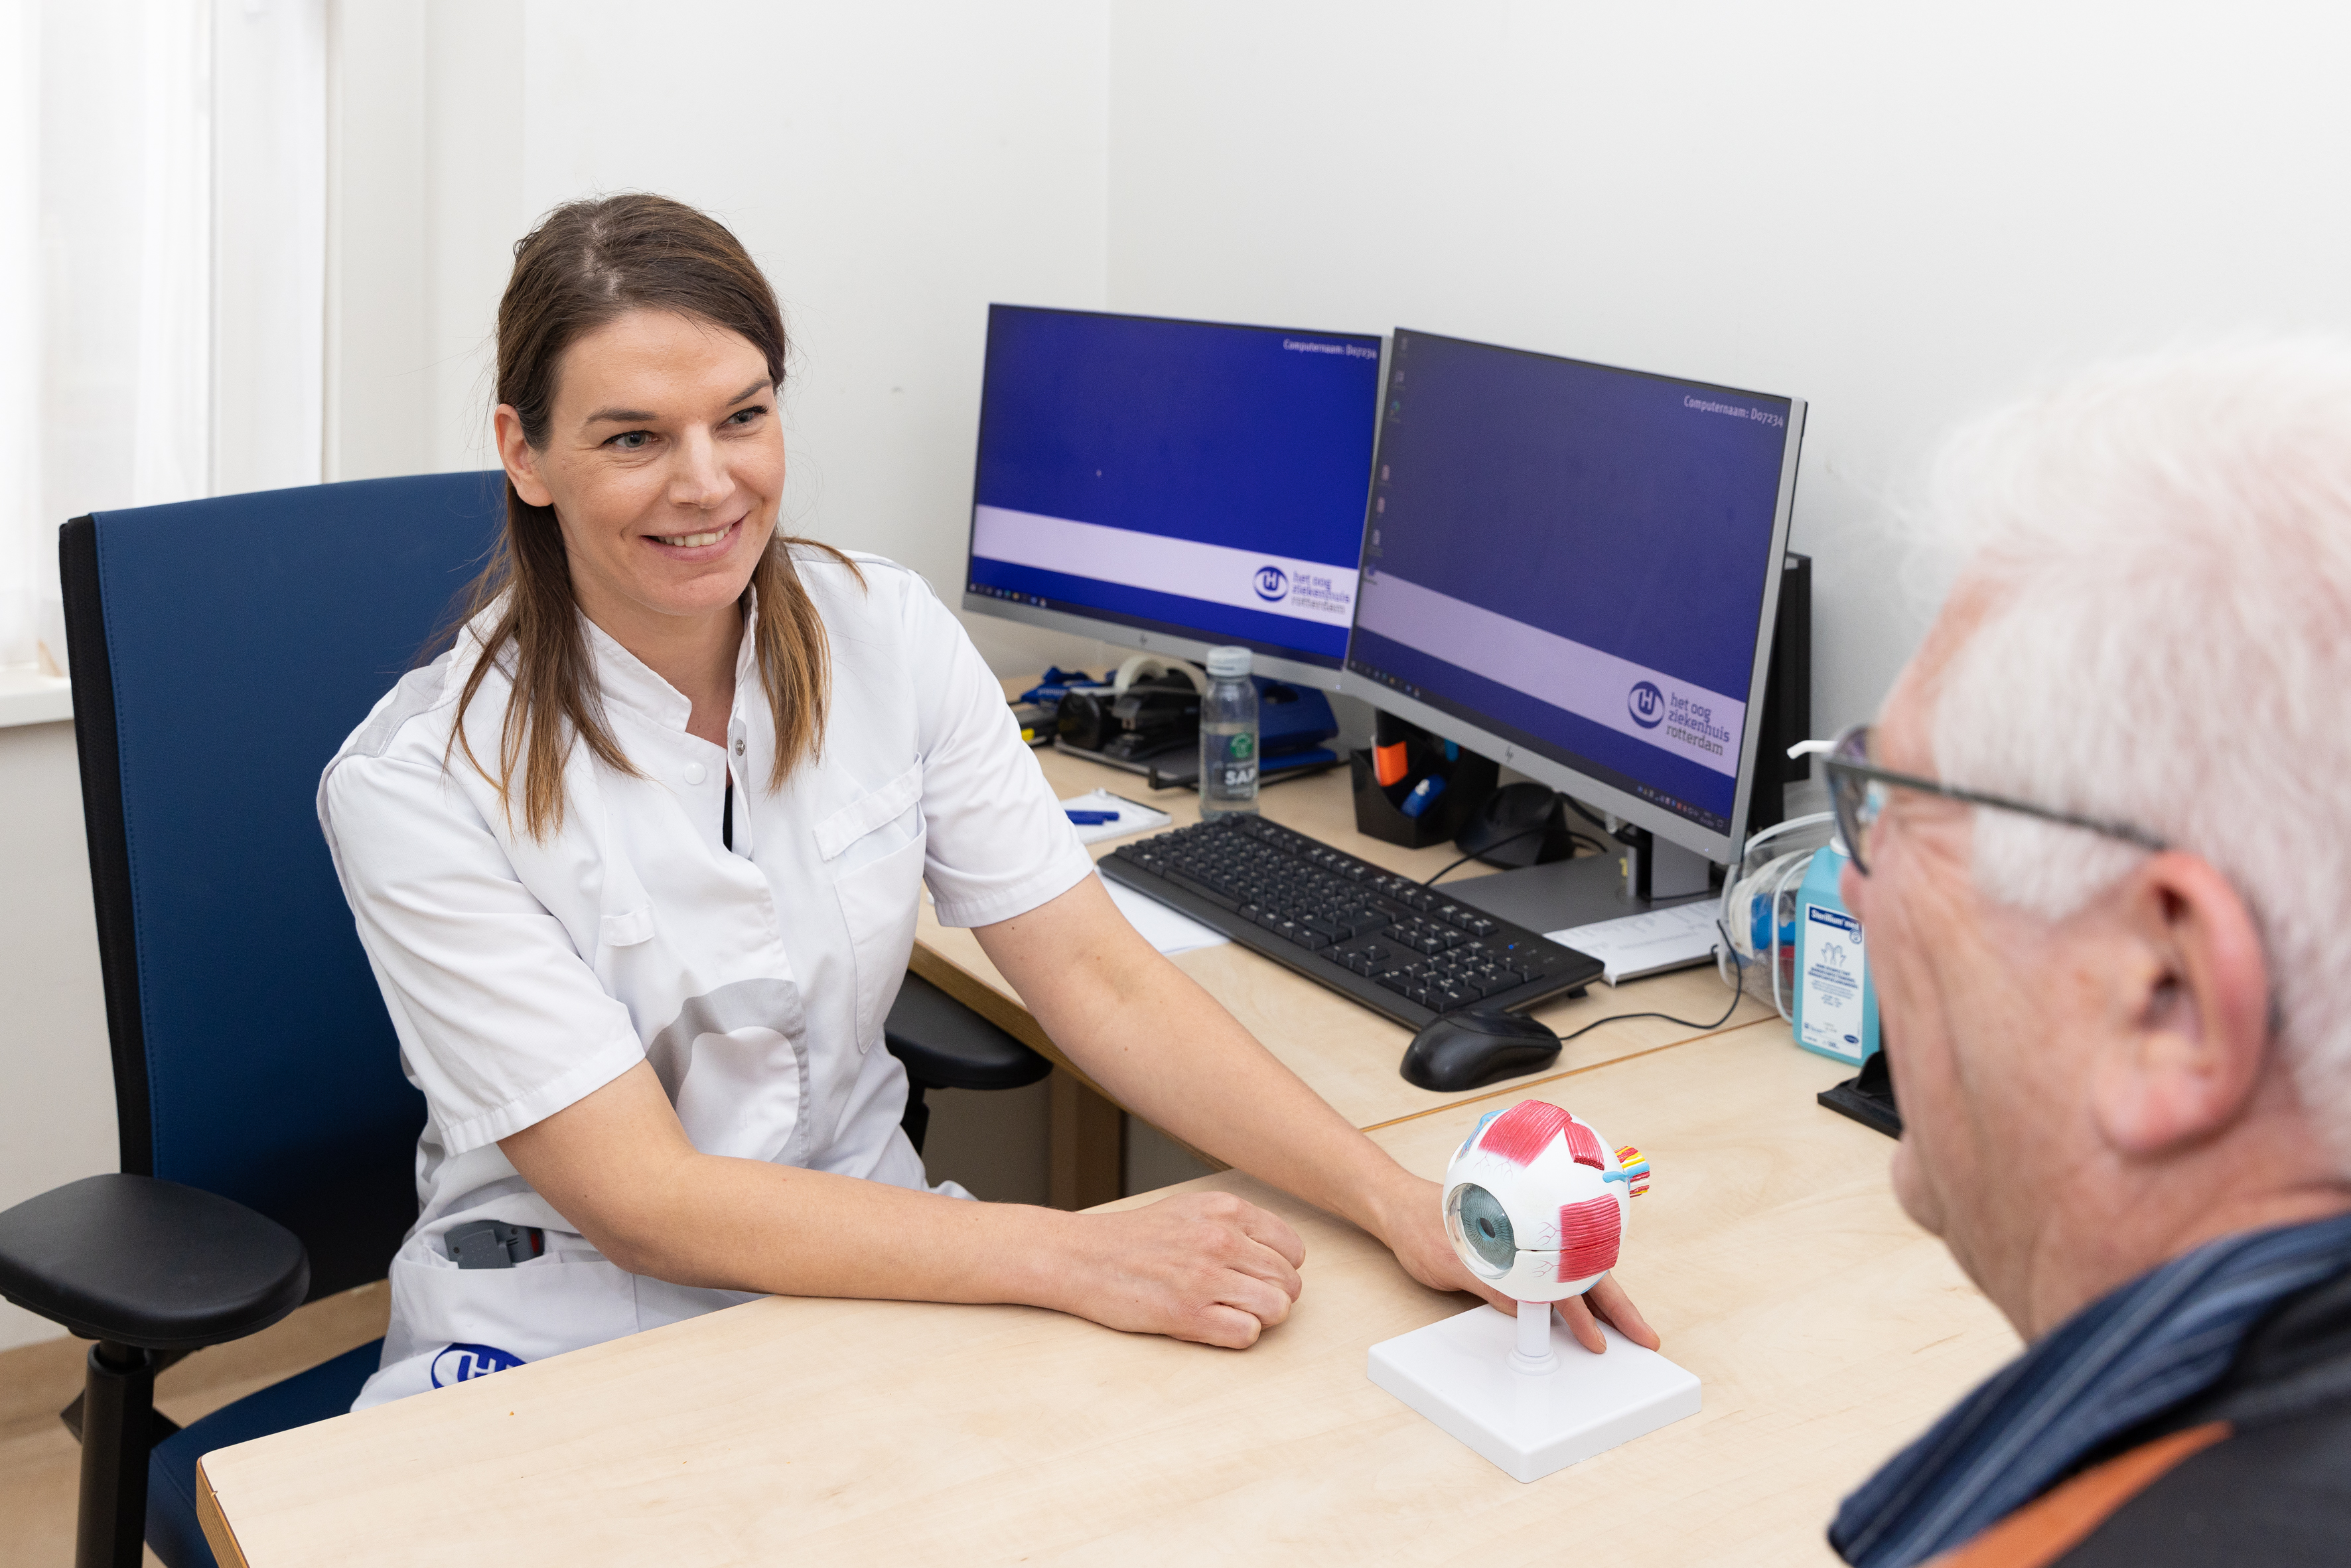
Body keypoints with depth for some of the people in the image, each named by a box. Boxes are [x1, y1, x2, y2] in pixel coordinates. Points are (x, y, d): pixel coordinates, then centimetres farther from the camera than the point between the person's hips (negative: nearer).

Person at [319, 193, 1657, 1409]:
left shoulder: (887, 635, -5)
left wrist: (1400, 1202, -21)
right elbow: (641, 1200, -21)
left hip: (863, 1253, 2)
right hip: (565, 1339, -1)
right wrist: (1072, 1255, -29)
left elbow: (1100, 975, -8)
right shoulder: (419, 782, -17)